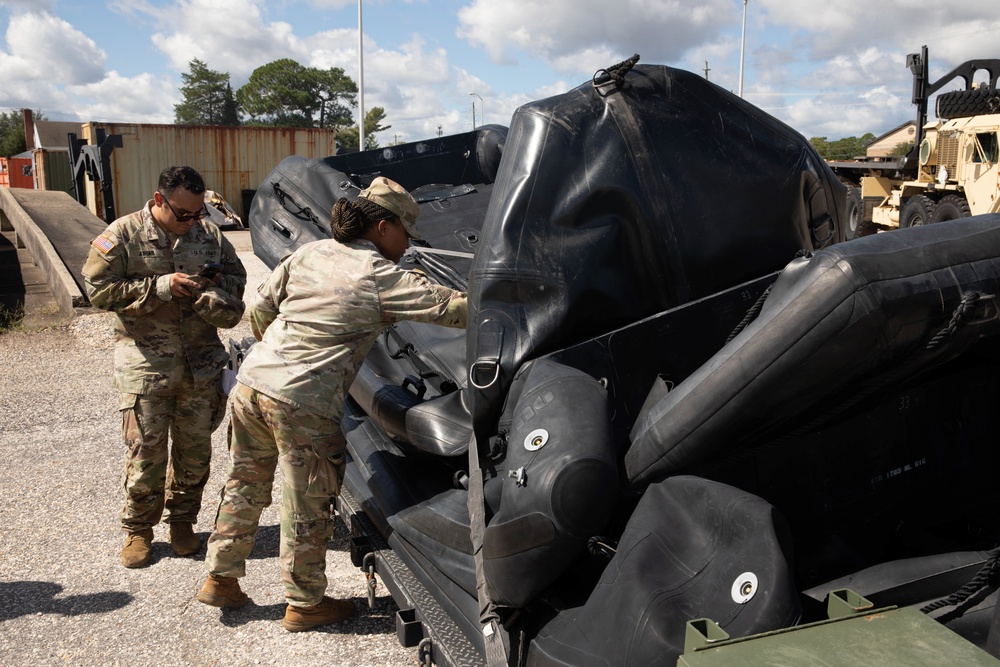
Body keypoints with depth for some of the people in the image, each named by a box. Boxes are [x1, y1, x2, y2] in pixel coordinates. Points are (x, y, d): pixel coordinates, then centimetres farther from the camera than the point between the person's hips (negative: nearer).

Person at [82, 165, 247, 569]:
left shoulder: (209, 234, 5)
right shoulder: (123, 235, -3)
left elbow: (235, 275, 15)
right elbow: (99, 290, -7)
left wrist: (219, 297, -9)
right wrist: (160, 287, -16)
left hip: (202, 362, 3)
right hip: (145, 364, -3)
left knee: (196, 448, 10)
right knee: (145, 451, 2)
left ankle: (182, 520, 29)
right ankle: (138, 529, 21)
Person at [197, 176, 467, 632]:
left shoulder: (310, 253, 10)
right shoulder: (381, 277, -9)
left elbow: (261, 309, 15)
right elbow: (449, 308, -9)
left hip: (250, 384, 7)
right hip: (303, 405, -7)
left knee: (244, 487, 22)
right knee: (308, 508, 9)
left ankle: (221, 579, 37)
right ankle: (305, 604, 25)